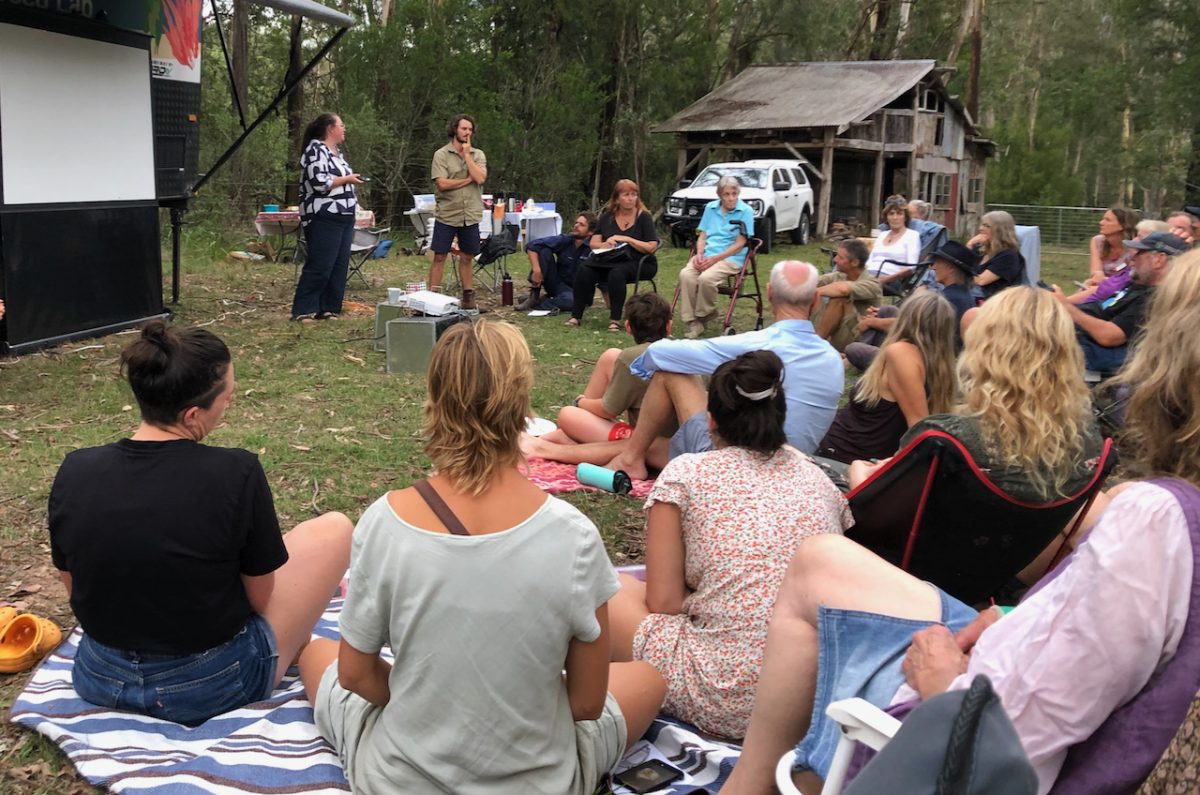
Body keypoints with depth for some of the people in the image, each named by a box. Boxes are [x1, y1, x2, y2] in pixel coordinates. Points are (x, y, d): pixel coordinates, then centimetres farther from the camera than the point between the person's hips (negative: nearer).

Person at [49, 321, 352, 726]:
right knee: (334, 529, 8)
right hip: (212, 689, -5)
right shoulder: (236, 475, -25)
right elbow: (262, 599, -13)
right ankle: (295, 647, 25)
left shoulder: (74, 472, -12)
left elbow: (75, 587, 3)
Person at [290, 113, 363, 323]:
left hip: (343, 217, 10)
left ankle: (328, 308, 13)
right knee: (319, 266, -9)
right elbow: (320, 183, -21)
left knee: (339, 266, 7)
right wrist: (347, 180, -11)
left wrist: (352, 179, 10)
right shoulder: (315, 150, -10)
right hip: (324, 218, -9)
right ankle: (303, 310, -3)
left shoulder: (336, 152, 20)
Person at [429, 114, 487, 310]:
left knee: (467, 257, 12)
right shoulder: (441, 155, -2)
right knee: (439, 257, -1)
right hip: (446, 214, -3)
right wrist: (468, 179, -8)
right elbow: (442, 183, -13)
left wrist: (467, 154, -6)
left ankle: (468, 297, 20)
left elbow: (480, 178, -10)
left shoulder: (478, 155, 8)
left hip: (470, 215, 3)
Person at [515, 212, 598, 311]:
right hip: (557, 284, 3)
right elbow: (531, 245, -12)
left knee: (571, 299, -41)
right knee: (544, 250, -16)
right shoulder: (564, 241, -8)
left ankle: (536, 304, -16)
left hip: (574, 290, -3)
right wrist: (536, 269, -24)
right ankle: (534, 296, -13)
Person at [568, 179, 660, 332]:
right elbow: (594, 243, 8)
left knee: (617, 273, -36)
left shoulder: (643, 217, -2)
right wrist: (605, 245, -16)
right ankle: (576, 315, -17)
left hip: (640, 263, -4)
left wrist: (627, 239, -17)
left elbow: (652, 247, -10)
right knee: (584, 270, -22)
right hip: (610, 260, 4)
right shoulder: (607, 216, 11)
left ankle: (615, 319, -29)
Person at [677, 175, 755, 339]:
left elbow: (740, 243, -6)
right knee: (686, 275, -27)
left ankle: (704, 315, -8)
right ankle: (691, 323, -24)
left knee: (706, 278, -34)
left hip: (731, 257, -4)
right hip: (707, 254, 5)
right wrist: (699, 254, -5)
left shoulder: (746, 211, -1)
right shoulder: (710, 208, 14)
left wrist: (715, 259, -14)